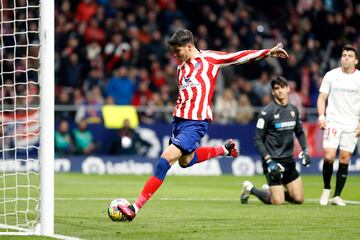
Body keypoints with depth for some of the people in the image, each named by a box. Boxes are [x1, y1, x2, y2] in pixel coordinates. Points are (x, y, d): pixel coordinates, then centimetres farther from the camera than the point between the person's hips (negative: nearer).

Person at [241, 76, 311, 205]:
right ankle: (250, 189, 16)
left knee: (299, 199, 3)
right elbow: (258, 139, -11)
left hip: (289, 160, 6)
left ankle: (271, 191, 27)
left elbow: (299, 132, 21)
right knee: (278, 202, -9)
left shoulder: (293, 110, 7)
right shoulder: (267, 112, -11)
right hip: (273, 159, -6)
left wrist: (305, 150, 6)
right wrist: (268, 160, -19)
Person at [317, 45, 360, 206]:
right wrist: (321, 116, -7)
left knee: (344, 159, -1)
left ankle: (337, 196, 7)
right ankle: (326, 189, 7)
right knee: (329, 156, -14)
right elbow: (322, 97, 7)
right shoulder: (331, 76, 4)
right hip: (333, 122, -1)